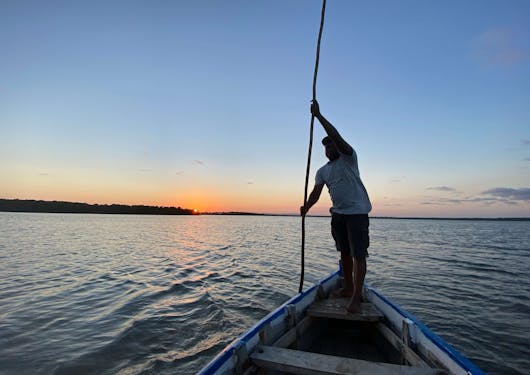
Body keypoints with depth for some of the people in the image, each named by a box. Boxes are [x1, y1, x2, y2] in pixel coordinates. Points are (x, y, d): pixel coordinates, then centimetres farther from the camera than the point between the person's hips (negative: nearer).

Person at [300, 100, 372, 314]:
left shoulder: (348, 158, -3)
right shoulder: (322, 171, 11)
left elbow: (336, 136, -19)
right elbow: (316, 192, -2)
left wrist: (318, 115, -20)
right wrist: (307, 206, -22)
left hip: (357, 212, -6)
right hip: (338, 214, 6)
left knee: (358, 255, -10)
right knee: (344, 252, 14)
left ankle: (356, 298, -10)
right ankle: (348, 287, 28)